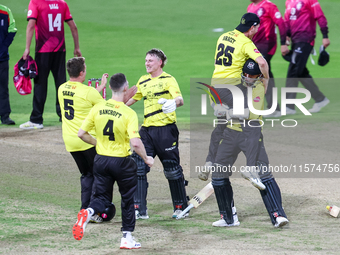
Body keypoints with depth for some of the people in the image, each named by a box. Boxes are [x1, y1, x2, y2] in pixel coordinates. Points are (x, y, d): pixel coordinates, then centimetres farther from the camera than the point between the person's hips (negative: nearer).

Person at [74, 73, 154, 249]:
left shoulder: (97, 109, -4)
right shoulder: (129, 113, -17)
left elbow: (81, 134, 0)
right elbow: (135, 143, -24)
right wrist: (146, 159, -7)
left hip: (101, 160, 3)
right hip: (121, 161, -3)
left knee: (101, 196, 14)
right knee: (128, 199, 16)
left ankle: (87, 213, -19)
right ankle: (127, 238, 19)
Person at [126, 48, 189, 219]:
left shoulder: (168, 79, -3)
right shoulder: (143, 81, 16)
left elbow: (180, 99, -18)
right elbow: (132, 99, 31)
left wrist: (173, 103, -40)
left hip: (166, 129, -6)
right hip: (147, 129, 6)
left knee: (172, 169, 2)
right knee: (138, 167, -6)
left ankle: (181, 207, 16)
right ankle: (139, 210, -5)